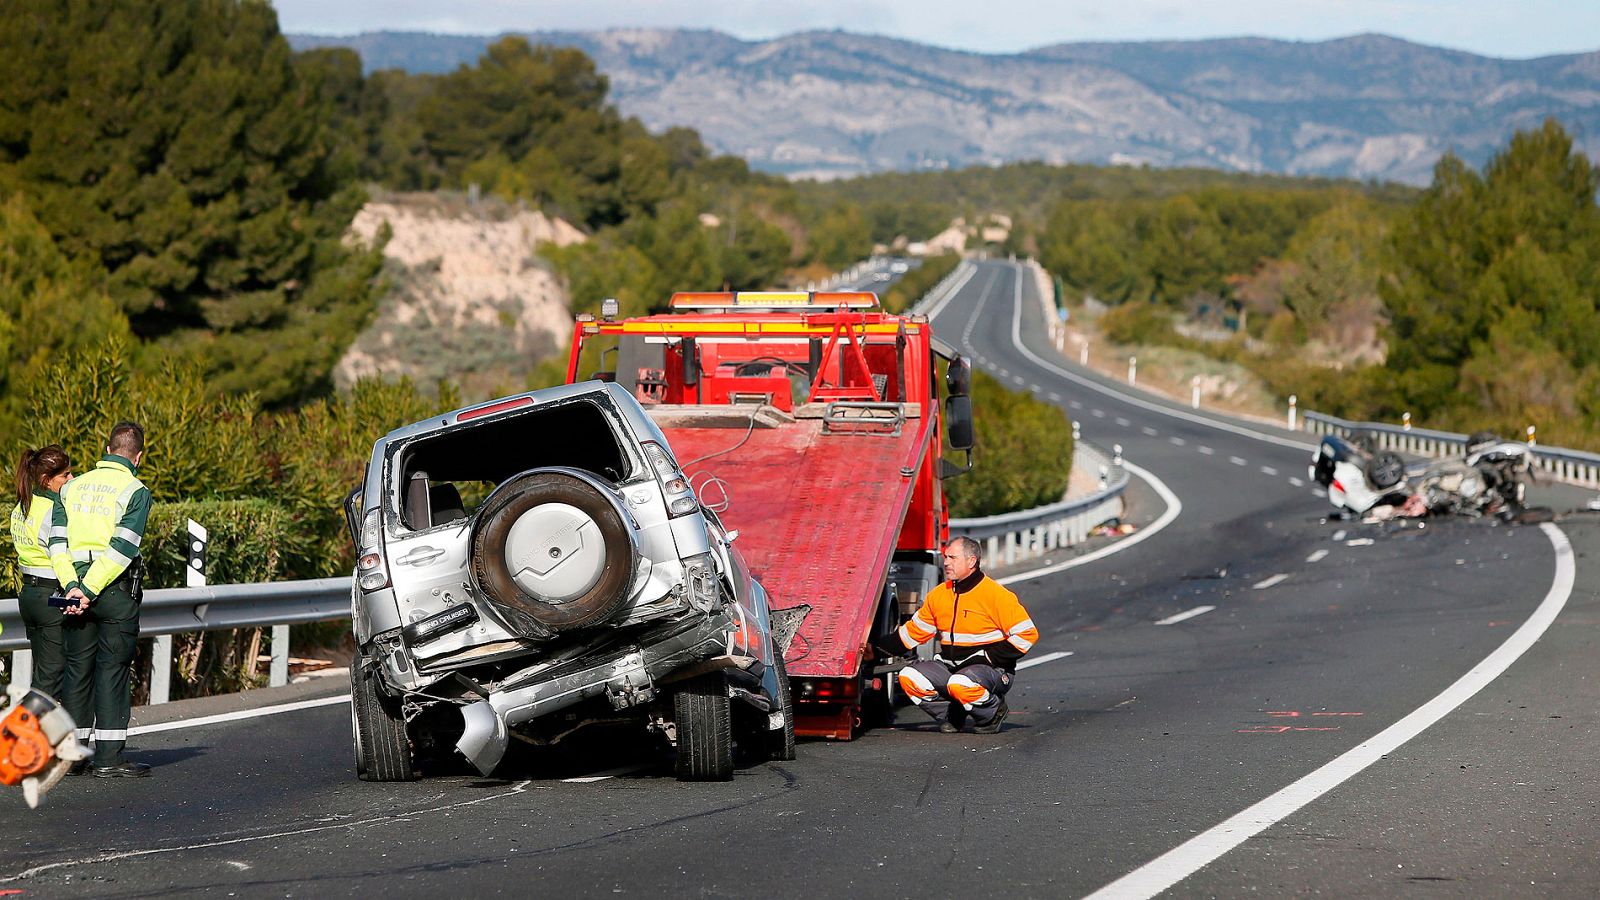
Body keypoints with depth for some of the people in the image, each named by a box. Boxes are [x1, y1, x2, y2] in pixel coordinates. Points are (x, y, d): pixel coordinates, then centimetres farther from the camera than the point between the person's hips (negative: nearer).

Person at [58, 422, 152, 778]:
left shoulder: (74, 486, 11)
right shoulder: (136, 491, -5)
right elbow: (123, 548, -15)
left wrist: (73, 586, -6)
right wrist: (90, 589, -15)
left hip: (76, 586, 5)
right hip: (116, 589, -5)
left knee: (77, 667, 11)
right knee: (113, 668, -3)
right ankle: (108, 757, -5)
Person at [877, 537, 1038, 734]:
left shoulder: (996, 595, -11)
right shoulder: (939, 595, 8)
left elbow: (1027, 634, -13)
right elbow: (914, 631, 19)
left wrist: (989, 657, -16)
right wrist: (878, 649, 10)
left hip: (993, 670, -6)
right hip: (950, 665, 6)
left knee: (960, 685, -38)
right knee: (909, 677, -15)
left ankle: (993, 712, -5)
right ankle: (952, 715, 5)